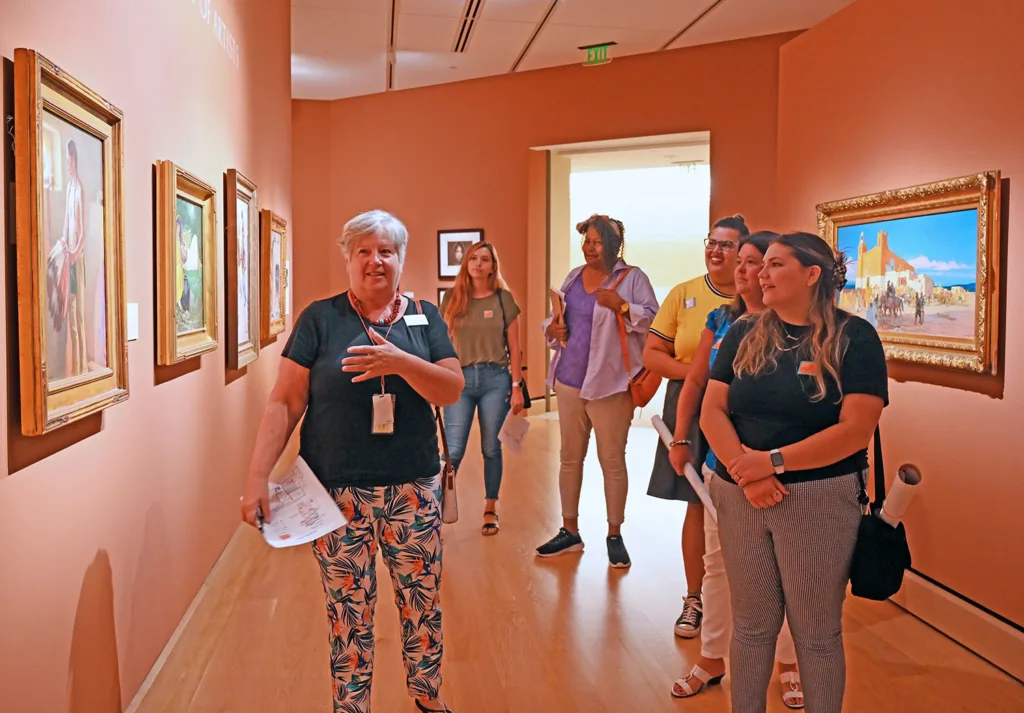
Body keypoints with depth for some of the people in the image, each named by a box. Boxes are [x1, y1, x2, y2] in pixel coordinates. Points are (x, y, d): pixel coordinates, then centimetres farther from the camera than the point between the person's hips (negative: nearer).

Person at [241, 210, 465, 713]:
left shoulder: (425, 318, 6)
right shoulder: (320, 319, -1)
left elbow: (453, 390, -4)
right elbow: (284, 402, -5)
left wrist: (402, 362, -21)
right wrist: (257, 478, -13)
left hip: (413, 492, 2)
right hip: (338, 494, -2)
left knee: (423, 602, 12)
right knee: (348, 612, 7)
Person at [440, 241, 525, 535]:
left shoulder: (504, 299, 2)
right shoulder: (452, 298, 6)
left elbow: (514, 348, 3)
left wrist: (517, 386, -1)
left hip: (495, 379, 0)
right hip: (460, 379, 0)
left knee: (491, 448, 7)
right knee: (454, 450, -6)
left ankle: (490, 509, 21)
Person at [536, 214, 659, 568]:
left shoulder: (631, 277, -5)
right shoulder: (574, 276, 12)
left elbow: (654, 320, -12)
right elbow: (556, 319, 19)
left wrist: (622, 305, -24)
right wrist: (552, 329, -2)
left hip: (610, 383, -6)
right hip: (569, 380, 6)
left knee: (613, 460, 2)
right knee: (570, 457, 13)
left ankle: (615, 536, 16)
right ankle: (569, 531, 26)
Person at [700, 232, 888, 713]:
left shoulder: (853, 337, -5)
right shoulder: (743, 335, 7)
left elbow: (855, 430, -13)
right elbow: (712, 411, 1)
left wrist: (773, 461, -18)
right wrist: (744, 470, -15)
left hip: (819, 500, -3)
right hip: (740, 497, 3)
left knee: (817, 632, 8)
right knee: (751, 625, 13)